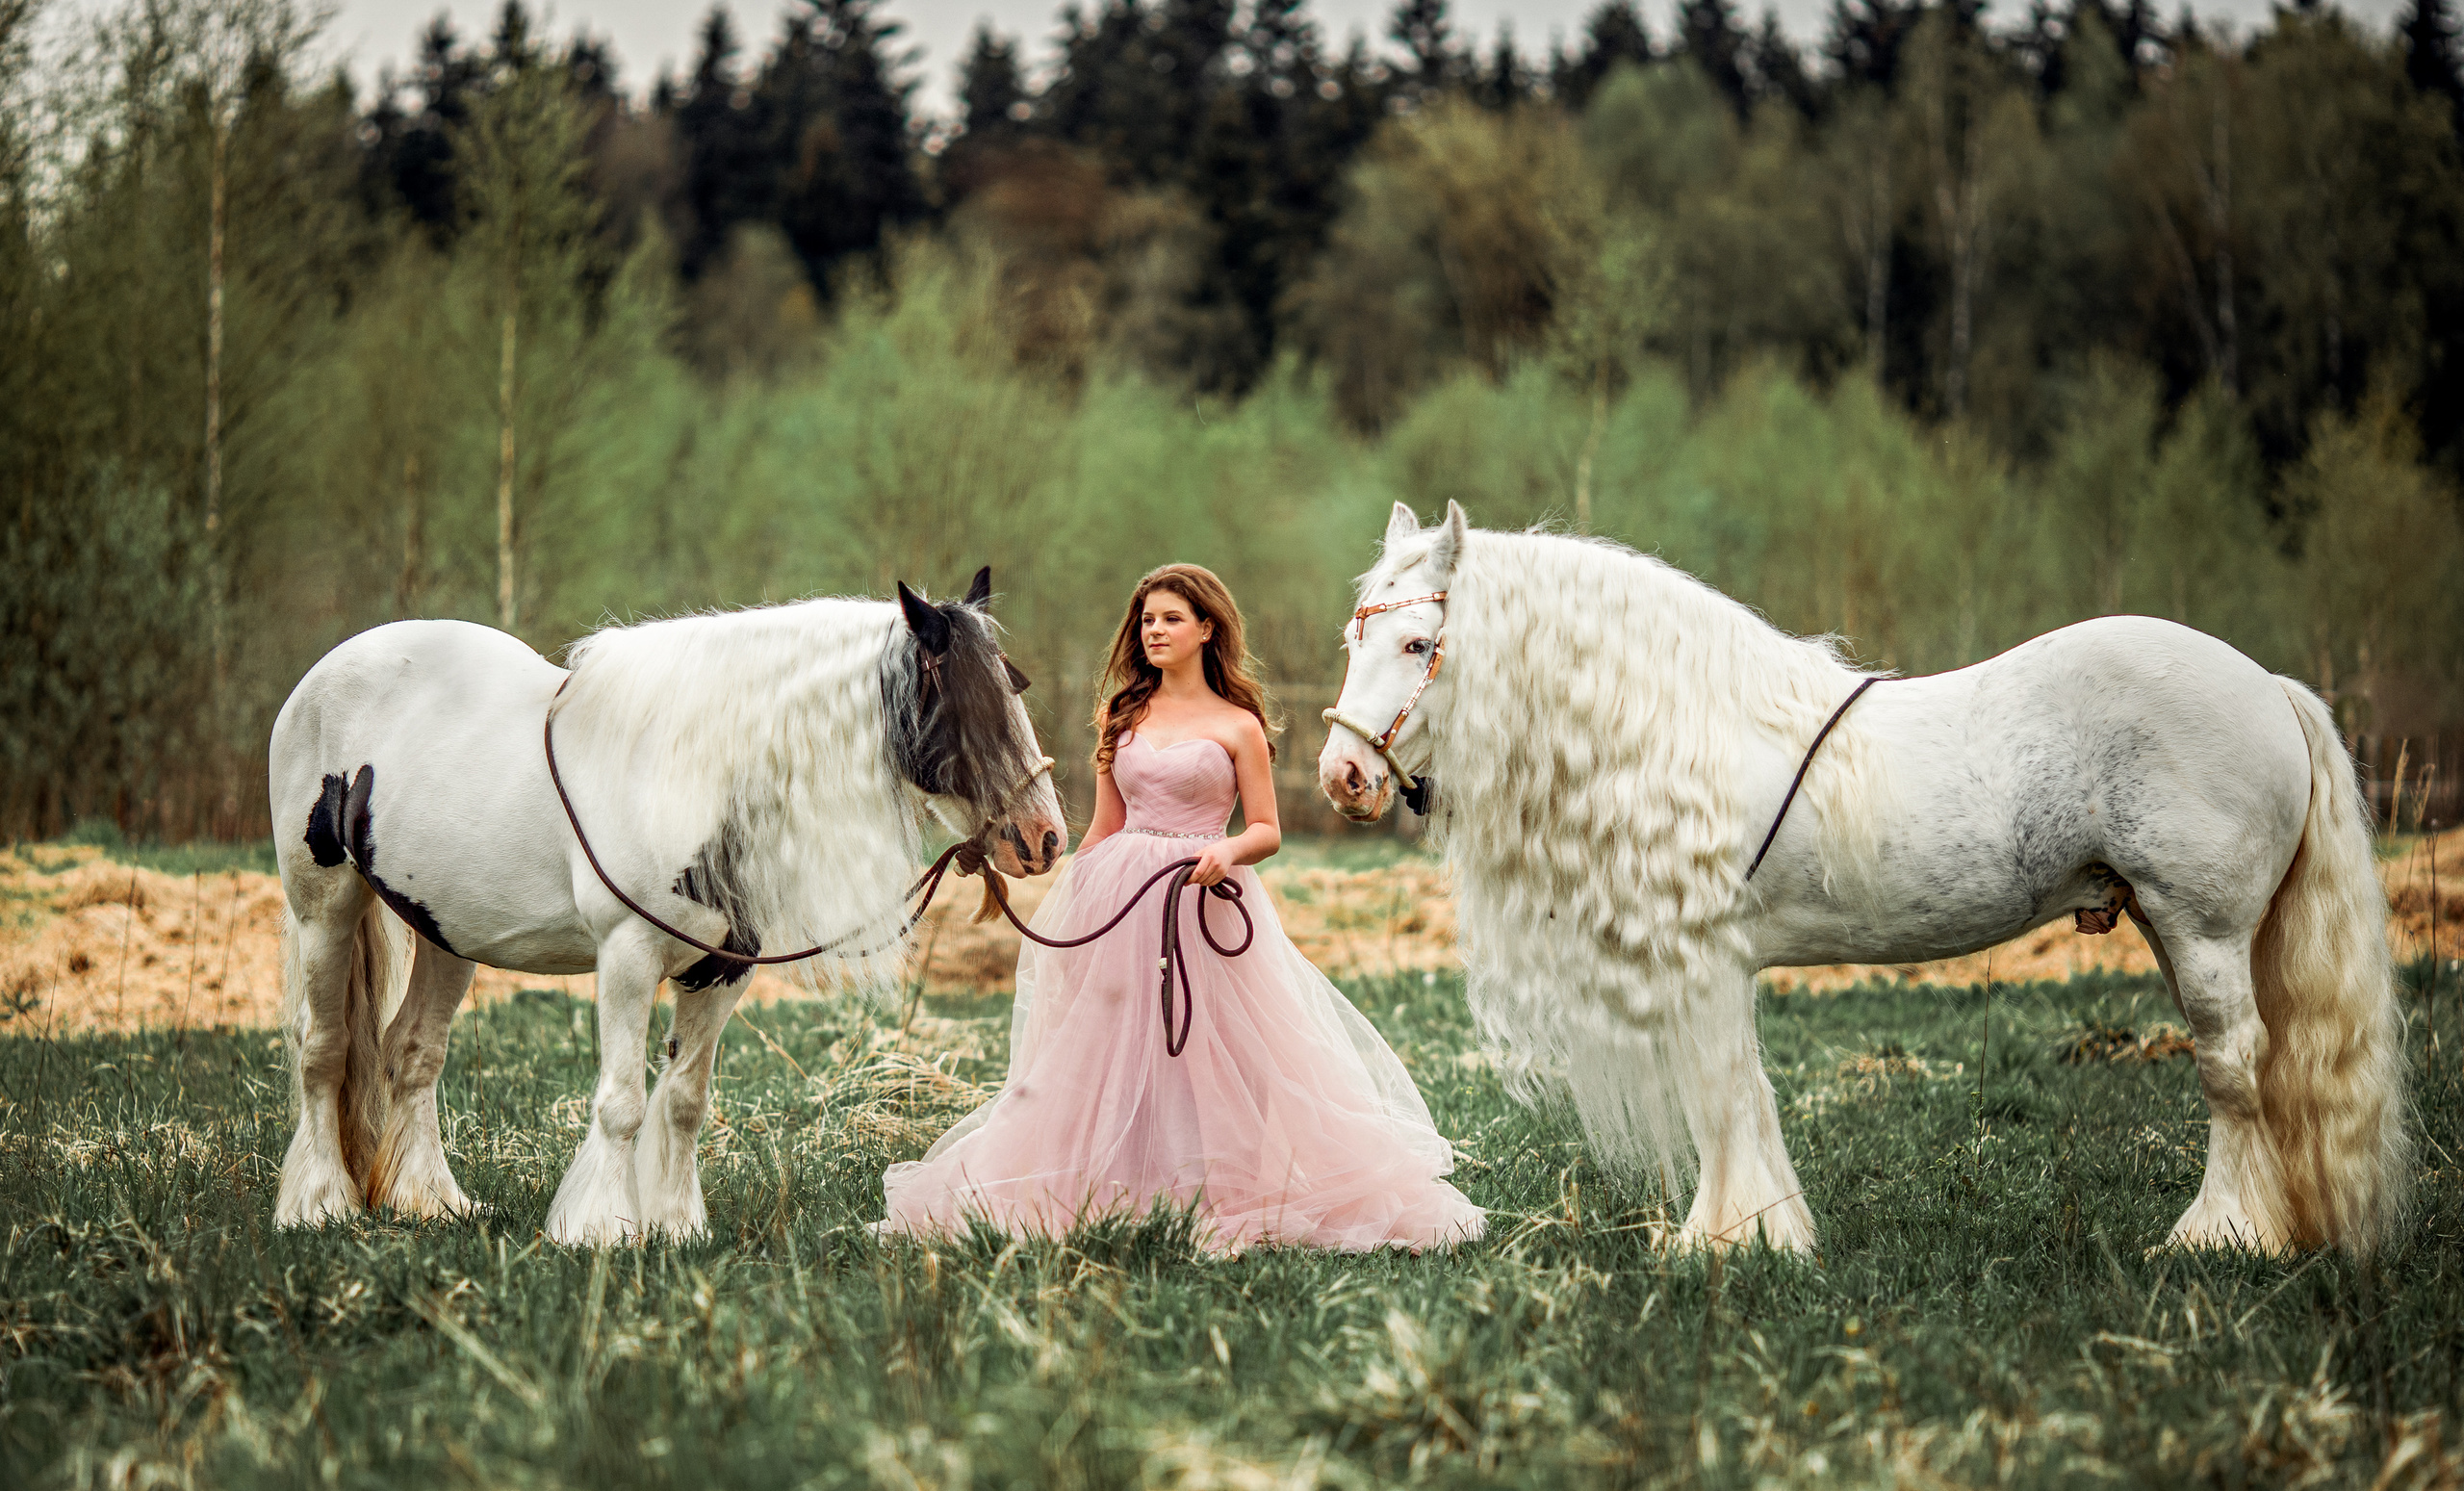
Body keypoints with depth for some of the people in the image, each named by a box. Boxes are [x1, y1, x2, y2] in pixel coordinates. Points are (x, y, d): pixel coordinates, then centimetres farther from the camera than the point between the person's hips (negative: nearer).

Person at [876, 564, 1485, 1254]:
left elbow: (1268, 832, 1)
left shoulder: (1237, 725, 1)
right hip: (1119, 900, 4)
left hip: (1204, 900, -4)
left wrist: (1228, 850, -20)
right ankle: (1111, 1198, 9)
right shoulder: (1120, 717, 12)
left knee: (1216, 1056, -7)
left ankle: (1233, 1199, 0)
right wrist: (1062, 904, 11)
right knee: (1108, 1052, 3)